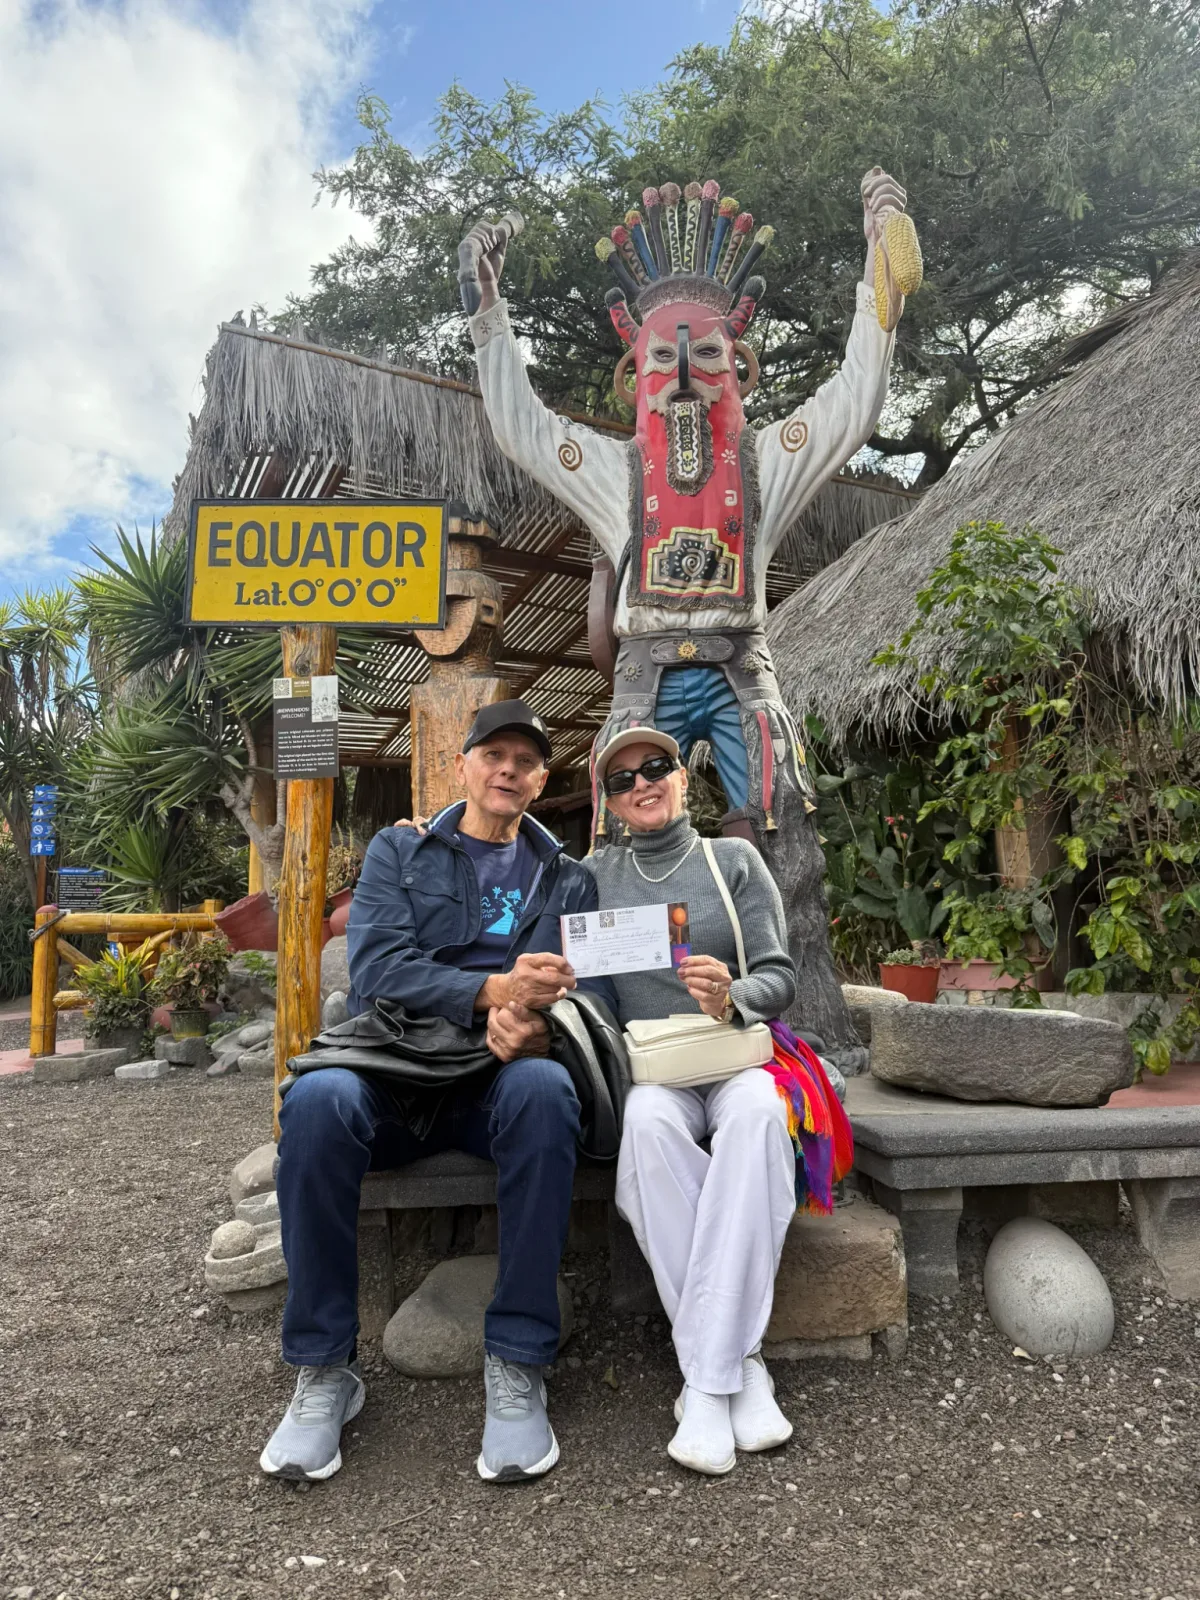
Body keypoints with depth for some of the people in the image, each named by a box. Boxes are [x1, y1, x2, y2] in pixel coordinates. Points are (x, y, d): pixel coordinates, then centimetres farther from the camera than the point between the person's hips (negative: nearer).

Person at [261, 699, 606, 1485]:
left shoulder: (568, 880, 19)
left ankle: (517, 1367, -23)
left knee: (544, 1089, -35)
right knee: (317, 1098, -32)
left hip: (502, 1075, 0)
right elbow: (379, 968, -2)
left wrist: (537, 1023, -20)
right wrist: (493, 990, -17)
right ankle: (325, 1370, -15)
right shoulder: (399, 852, 15)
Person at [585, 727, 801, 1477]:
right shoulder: (597, 874, 13)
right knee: (649, 1123, -35)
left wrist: (730, 999, -20)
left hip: (737, 1057, 0)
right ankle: (740, 1365, -25)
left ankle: (706, 1378, -31)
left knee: (758, 1112, -35)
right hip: (649, 1069, 1)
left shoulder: (734, 859, 9)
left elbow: (780, 977, 2)